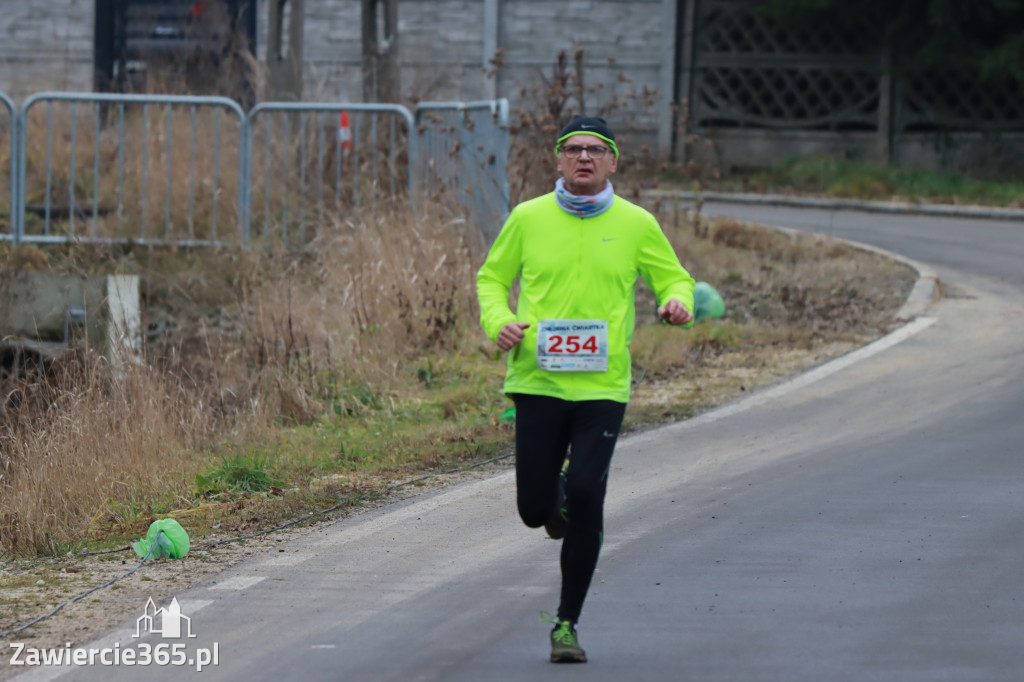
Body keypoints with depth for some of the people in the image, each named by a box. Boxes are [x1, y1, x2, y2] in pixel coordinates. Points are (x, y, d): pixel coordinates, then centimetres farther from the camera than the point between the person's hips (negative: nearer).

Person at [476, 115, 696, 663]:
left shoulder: (636, 225, 3)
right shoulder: (528, 219, 3)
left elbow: (673, 278, 14)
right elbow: (492, 278, 13)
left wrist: (677, 302, -10)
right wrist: (499, 321, -6)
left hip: (603, 387, -1)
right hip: (538, 381, 1)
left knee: (585, 499, -13)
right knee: (534, 508, -1)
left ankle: (567, 623, 1)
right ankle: (556, 498, 40)